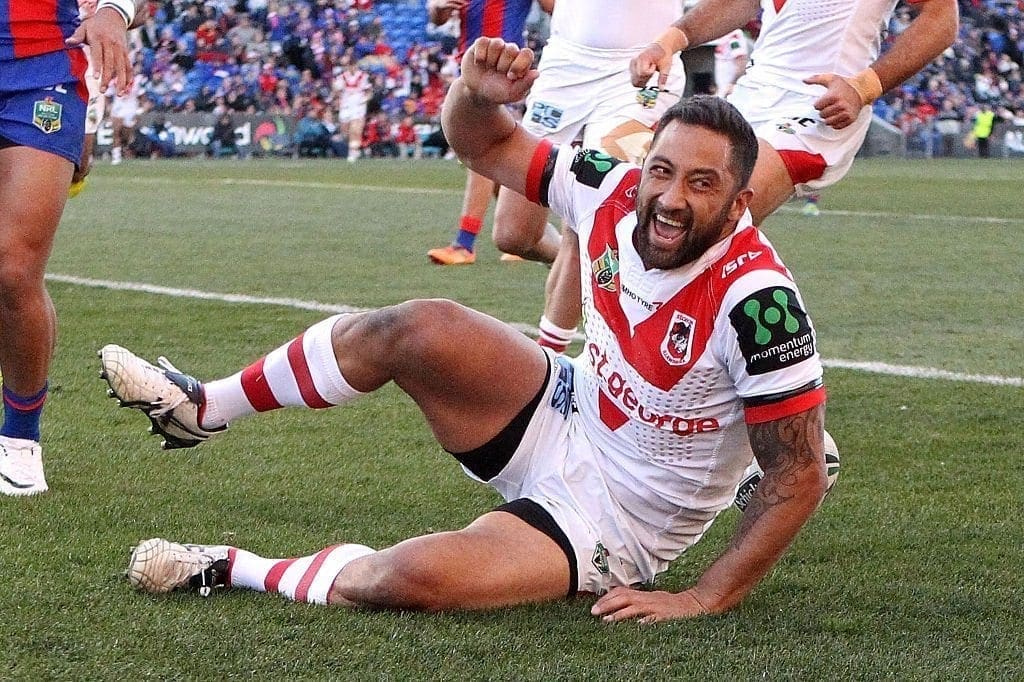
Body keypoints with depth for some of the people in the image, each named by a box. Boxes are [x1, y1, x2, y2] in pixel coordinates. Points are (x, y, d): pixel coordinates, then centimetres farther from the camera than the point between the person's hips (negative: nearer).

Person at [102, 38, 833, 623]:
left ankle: (231, 570, -1)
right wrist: (477, 95, -21)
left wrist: (703, 601, -26)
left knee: (410, 576, -29)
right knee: (422, 329, -17)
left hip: (611, 521, -6)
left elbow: (800, 476, -25)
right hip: (567, 417, 6)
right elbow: (485, 145, 3)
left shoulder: (755, 300, -30)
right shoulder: (615, 194, -12)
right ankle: (201, 409, 5)